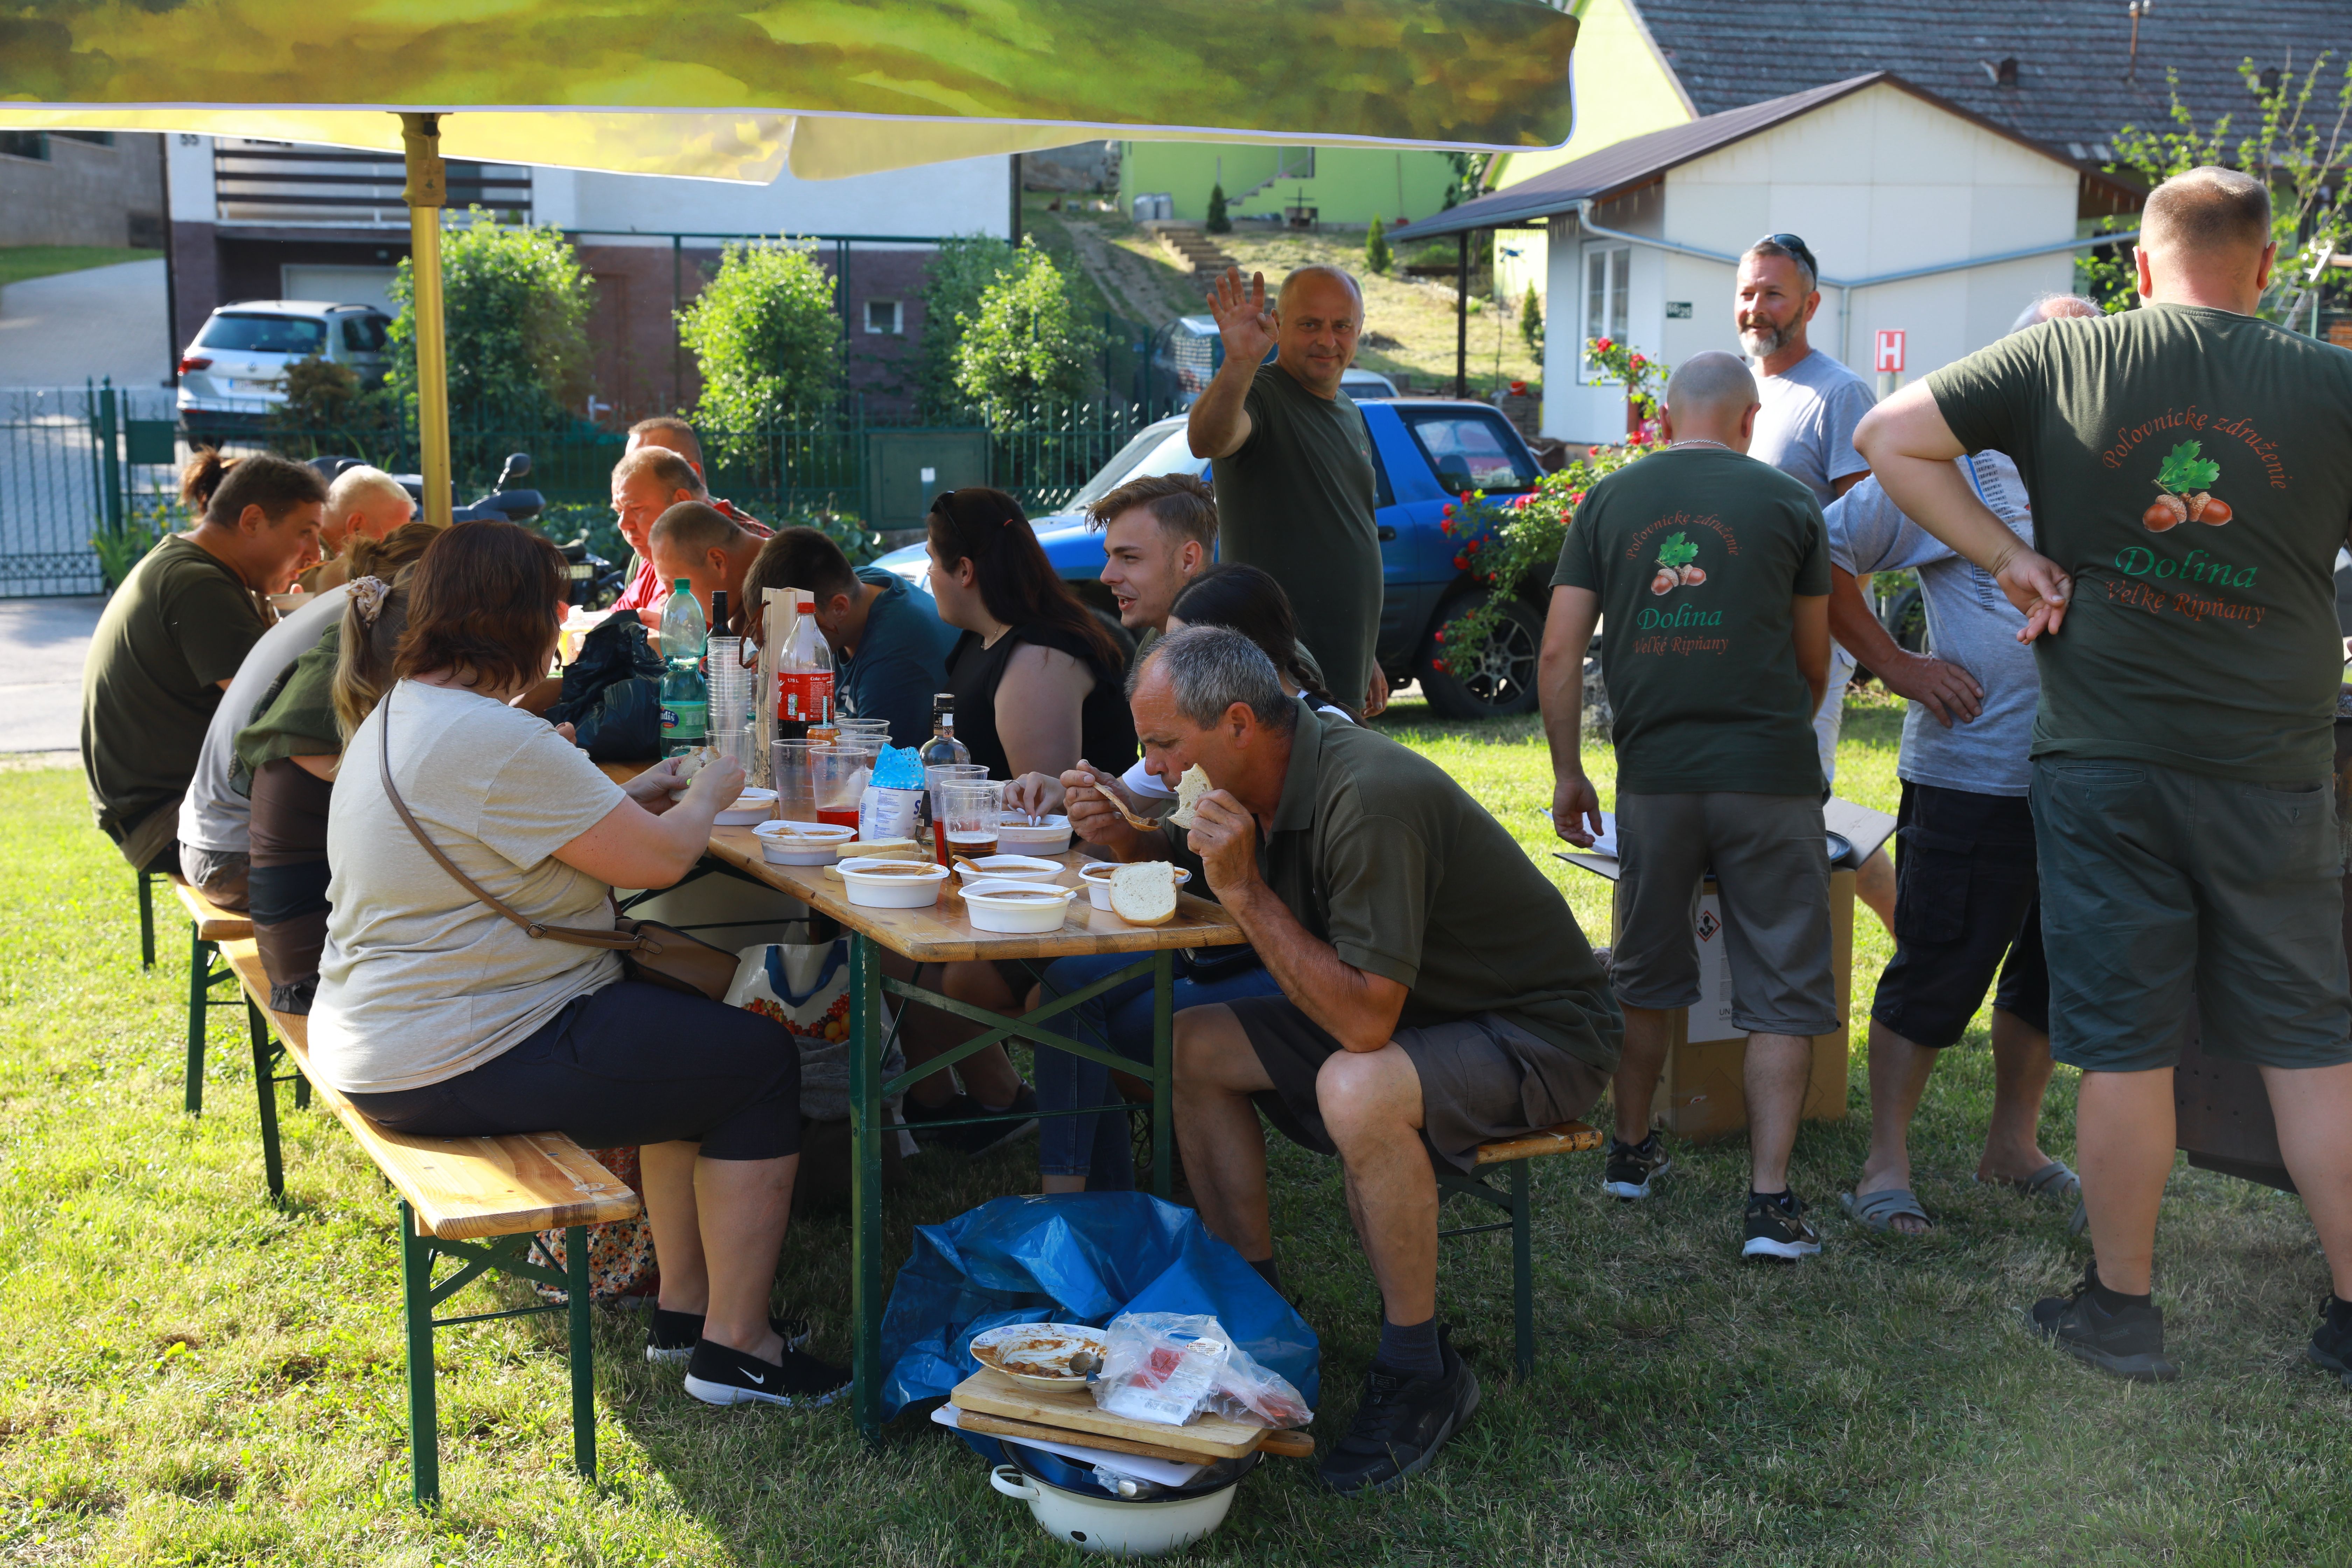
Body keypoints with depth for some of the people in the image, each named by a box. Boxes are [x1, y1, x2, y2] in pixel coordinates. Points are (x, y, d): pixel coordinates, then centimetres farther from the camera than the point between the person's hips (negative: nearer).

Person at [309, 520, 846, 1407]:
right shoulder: (492, 740, -23)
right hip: (461, 1066, -11)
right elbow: (658, 858, -19)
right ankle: (735, 1348, 5)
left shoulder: (395, 714, 11)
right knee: (762, 1060, -1)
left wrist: (631, 797, 19)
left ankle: (683, 1303, 26)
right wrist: (706, 798, 1)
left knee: (685, 1033, 23)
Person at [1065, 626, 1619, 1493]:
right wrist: (1130, 843, -3)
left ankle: (1421, 1374, -16)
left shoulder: (1369, 799, -31)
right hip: (1411, 1004, 9)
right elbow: (1195, 865, 19)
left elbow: (1365, 1019, -34)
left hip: (1539, 1033, -9)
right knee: (1192, 1047, 2)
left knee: (1357, 1092, -36)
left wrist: (1246, 892, -30)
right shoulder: (1268, 775, -3)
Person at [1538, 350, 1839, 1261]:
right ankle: (1770, 1203, -2)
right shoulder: (1788, 504, 3)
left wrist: (1567, 772, 9)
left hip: (1653, 775, 2)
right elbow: (1813, 663, 9)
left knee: (1647, 977, 20)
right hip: (1769, 775, -2)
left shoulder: (1608, 503, 7)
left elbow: (1560, 652, 2)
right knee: (1782, 994, 4)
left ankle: (1631, 1152, 33)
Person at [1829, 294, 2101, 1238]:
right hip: (1970, 776, -6)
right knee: (1937, 974, -1)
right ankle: (1887, 1162, 11)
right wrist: (1894, 664, -8)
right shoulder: (1957, 463, -5)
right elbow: (1824, 555, -4)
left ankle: (2013, 1144, 31)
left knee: (2052, 972, 15)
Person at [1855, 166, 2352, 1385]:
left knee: (2123, 1047, 6)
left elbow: (1889, 437, -3)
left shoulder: (2065, 357, -3)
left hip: (2104, 761, -1)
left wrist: (2008, 557, -3)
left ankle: (2120, 1309, 17)